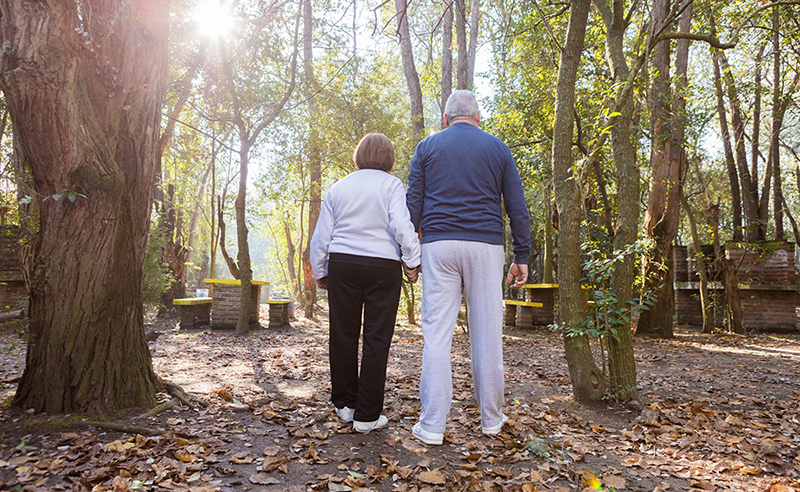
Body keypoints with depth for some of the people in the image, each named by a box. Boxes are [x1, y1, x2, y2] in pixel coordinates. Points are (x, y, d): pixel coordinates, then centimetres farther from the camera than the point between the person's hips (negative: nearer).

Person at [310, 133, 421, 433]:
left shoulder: (338, 187, 12)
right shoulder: (391, 185, 0)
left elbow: (321, 236, 12)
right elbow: (402, 226, -13)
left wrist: (320, 272, 19)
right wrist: (412, 261, -4)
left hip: (342, 263, 4)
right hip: (382, 266, -3)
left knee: (343, 335, 12)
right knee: (376, 339, 2)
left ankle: (344, 403, 23)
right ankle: (367, 415, 6)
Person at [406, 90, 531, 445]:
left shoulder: (427, 147, 11)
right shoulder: (498, 149, 12)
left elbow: (413, 205, 5)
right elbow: (517, 207, 8)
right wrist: (522, 256, 10)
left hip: (439, 245, 0)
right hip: (486, 246, 1)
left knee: (437, 334, -1)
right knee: (487, 334, 7)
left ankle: (432, 425, 0)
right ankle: (491, 418, 19)